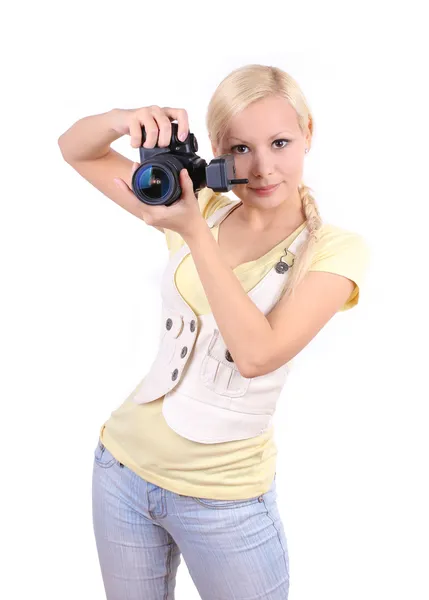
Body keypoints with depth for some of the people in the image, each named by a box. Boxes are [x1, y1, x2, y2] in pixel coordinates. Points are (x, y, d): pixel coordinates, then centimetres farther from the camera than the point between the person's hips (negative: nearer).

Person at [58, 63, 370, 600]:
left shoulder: (334, 249, -11)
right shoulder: (199, 207, 1)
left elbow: (256, 354, -24)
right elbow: (76, 150, 3)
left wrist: (195, 234, -26)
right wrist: (125, 120, -18)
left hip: (223, 496, -3)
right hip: (124, 460, 4)